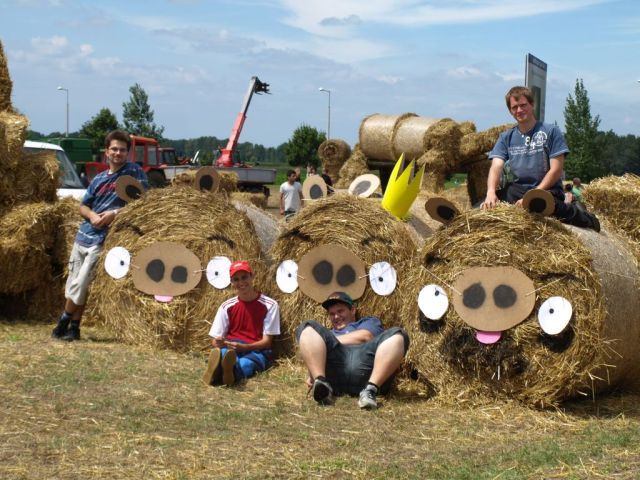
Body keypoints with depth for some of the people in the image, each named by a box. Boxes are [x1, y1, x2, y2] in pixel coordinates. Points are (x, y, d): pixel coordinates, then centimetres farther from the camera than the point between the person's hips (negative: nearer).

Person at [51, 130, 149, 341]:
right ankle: (72, 327, 17)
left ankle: (64, 323, 10)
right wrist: (92, 216, -8)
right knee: (72, 284, 8)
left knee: (80, 284, -6)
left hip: (102, 240, -6)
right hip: (84, 234, 6)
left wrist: (114, 213, -17)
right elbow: (83, 206, 16)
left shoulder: (134, 172, -2)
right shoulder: (99, 179, 13)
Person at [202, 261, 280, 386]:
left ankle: (220, 372, -76)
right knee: (222, 353, -38)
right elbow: (215, 340, 7)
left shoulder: (269, 305, -2)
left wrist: (244, 347, -23)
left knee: (244, 363, -40)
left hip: (257, 350, -2)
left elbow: (267, 341, -5)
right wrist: (219, 343, -20)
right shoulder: (227, 306, 6)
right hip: (230, 348, 2)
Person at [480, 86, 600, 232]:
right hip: (516, 190, 4)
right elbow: (496, 167, -3)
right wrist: (491, 192, -25)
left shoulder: (551, 132, -1)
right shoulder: (506, 137, 11)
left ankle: (572, 213, -6)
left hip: (547, 190, -4)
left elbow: (556, 170, -8)